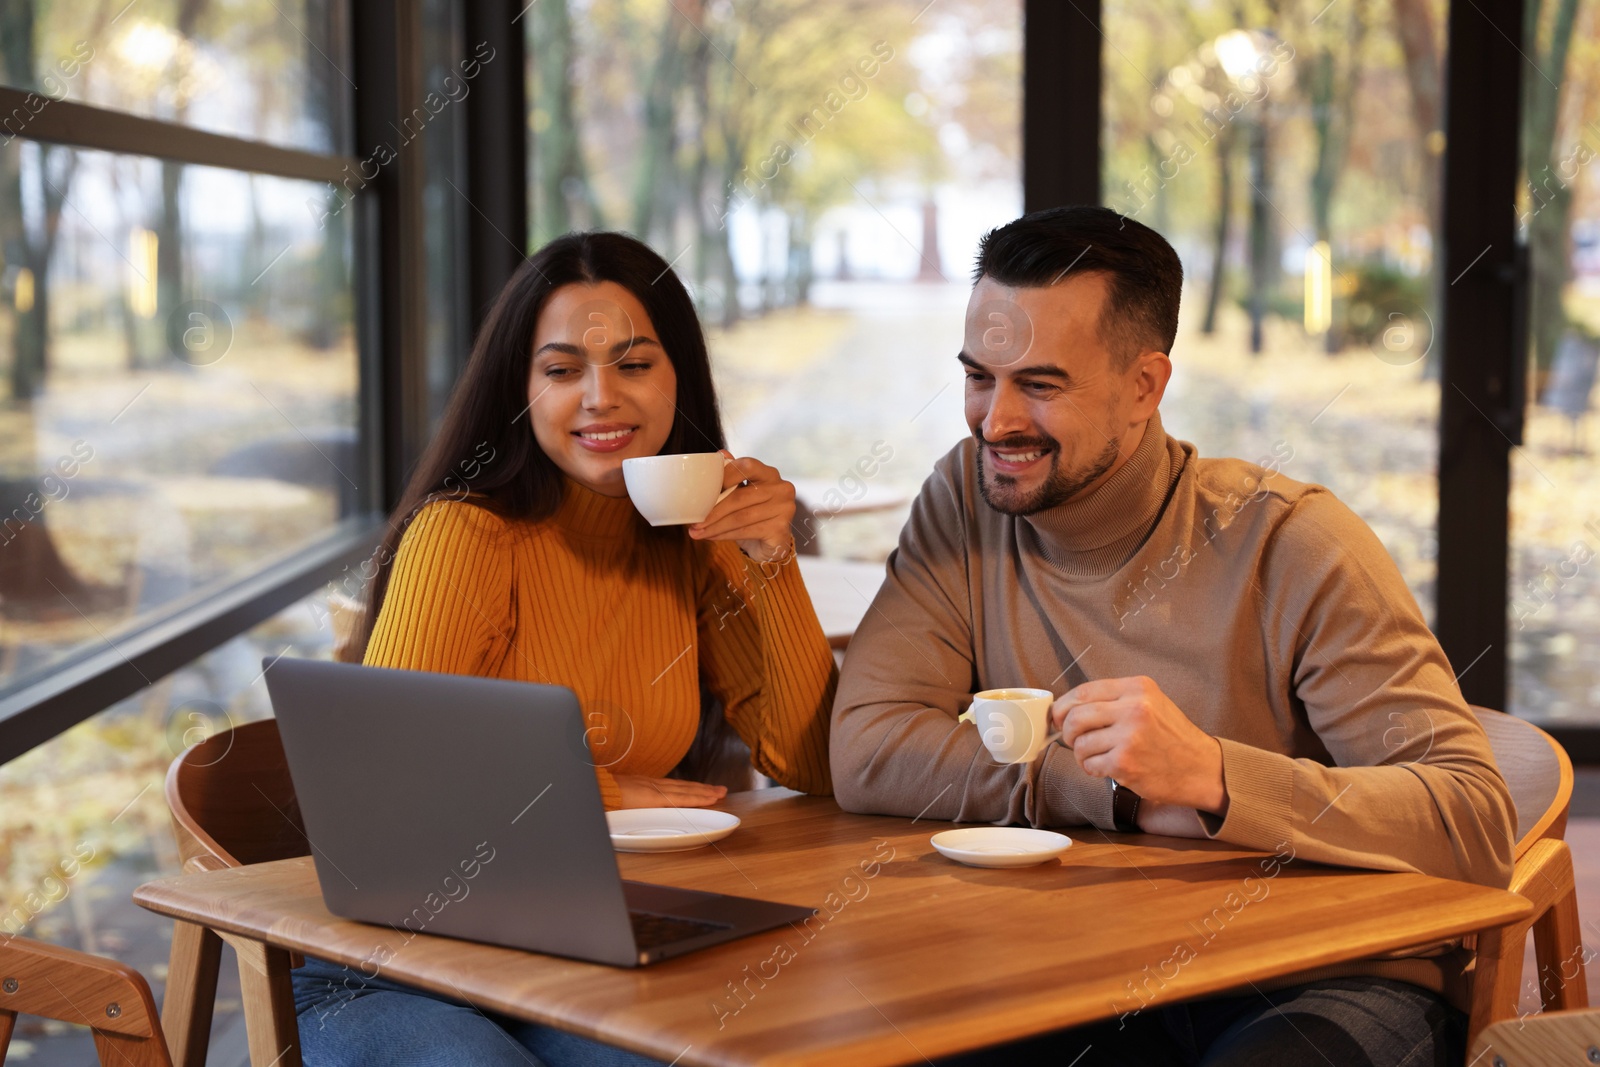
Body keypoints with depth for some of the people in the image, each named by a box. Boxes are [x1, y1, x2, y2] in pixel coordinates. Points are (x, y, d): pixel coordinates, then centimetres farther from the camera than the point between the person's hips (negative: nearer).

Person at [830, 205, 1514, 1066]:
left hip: (1328, 985, -2)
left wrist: (1209, 775, -31)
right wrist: (1130, 793, -16)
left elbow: (1476, 826, -18)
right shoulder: (965, 502, 0)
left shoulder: (1283, 543, -12)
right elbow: (867, 752, -9)